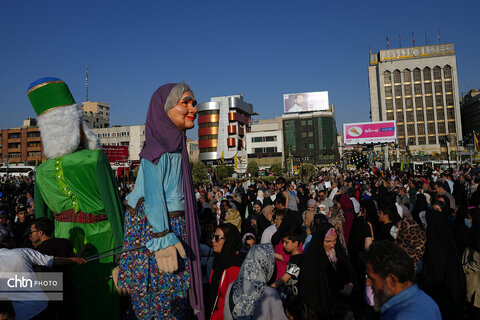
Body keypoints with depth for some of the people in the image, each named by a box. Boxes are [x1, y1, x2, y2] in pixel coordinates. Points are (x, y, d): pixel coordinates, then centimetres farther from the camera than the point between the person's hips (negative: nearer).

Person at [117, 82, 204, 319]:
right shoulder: (158, 148, -15)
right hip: (155, 229, -9)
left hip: (175, 227, 9)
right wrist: (163, 238, -23)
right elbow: (153, 195, -20)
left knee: (177, 301, 15)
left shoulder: (175, 145, 12)